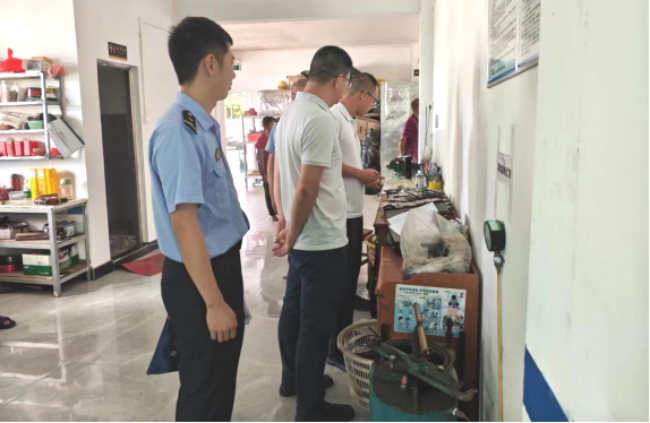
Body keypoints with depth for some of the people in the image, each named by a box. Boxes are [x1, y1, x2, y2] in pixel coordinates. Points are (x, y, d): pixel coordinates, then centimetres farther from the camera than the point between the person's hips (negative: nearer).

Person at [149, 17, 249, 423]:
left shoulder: (205, 126, 8)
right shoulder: (180, 130, -23)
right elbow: (184, 223, -26)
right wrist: (213, 301, -23)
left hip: (222, 265, 9)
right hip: (198, 277, -9)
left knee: (222, 378, 25)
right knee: (205, 387, 10)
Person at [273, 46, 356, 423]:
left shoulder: (291, 112, 9)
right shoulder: (321, 120, -22)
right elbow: (306, 189, -25)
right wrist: (292, 236, -12)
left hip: (303, 238, 10)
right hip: (323, 241, -9)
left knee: (295, 312, 20)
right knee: (316, 324, 3)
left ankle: (293, 379, 39)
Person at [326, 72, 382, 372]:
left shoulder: (349, 121, 16)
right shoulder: (333, 117, -15)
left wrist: (365, 179, 8)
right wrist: (362, 174, -15)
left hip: (353, 213, 10)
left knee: (349, 280, 18)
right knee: (342, 283, -2)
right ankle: (336, 350, 11)